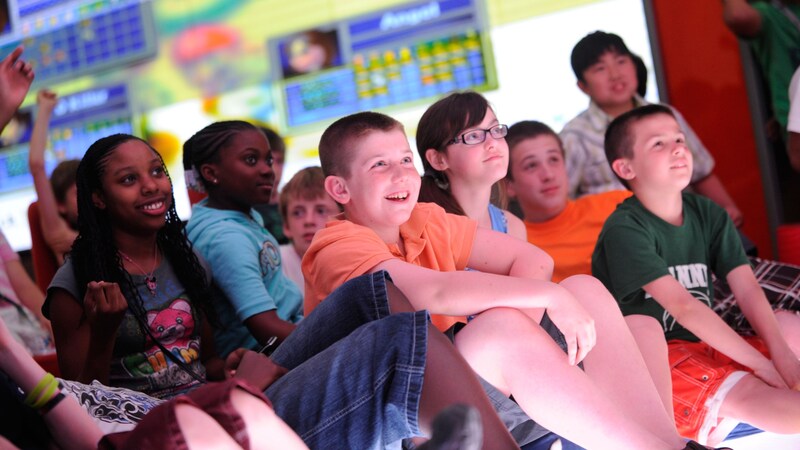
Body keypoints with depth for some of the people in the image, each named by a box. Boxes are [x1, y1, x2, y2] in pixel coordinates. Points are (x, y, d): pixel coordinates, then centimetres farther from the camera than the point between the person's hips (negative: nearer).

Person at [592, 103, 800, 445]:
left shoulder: (708, 215, 7)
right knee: (745, 392, -28)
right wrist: (762, 363, -22)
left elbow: (747, 289, -2)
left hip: (703, 343, 8)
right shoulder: (624, 230, -15)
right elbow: (683, 306, -22)